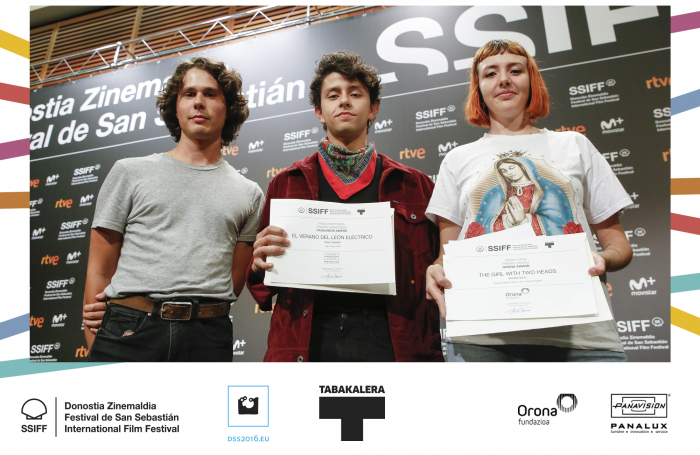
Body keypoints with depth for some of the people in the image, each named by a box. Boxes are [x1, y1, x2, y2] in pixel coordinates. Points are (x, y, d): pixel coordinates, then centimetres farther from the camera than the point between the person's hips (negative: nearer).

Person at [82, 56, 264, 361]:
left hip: (208, 340, 1)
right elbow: (100, 270, 6)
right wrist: (95, 349, -2)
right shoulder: (130, 172, 8)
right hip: (128, 335, 0)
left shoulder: (249, 193, 10)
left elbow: (234, 282, 9)